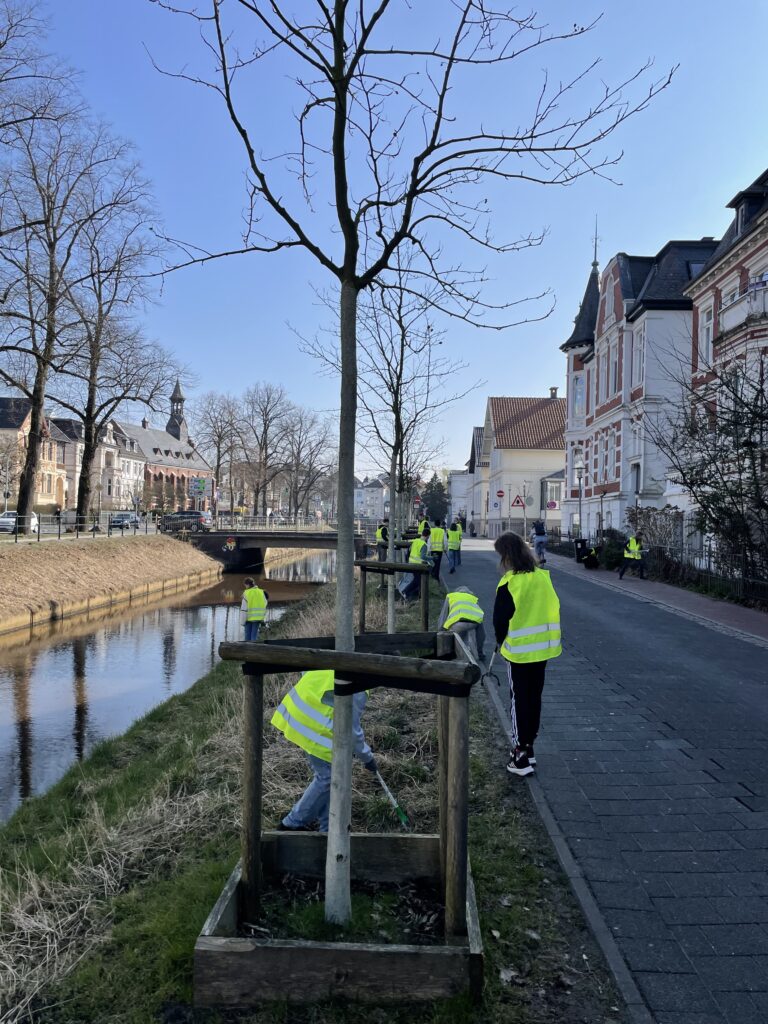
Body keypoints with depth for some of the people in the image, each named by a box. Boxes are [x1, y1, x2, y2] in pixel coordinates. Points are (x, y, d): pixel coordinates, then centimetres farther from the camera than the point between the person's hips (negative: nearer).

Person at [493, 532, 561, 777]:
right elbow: (552, 608, 8)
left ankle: (521, 757, 7)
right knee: (535, 698, 16)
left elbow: (500, 618, -14)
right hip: (543, 648, 6)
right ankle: (528, 748, 28)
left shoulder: (510, 583, -18)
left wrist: (500, 641, 5)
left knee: (519, 701, 4)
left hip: (519, 650, -6)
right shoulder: (543, 576, -1)